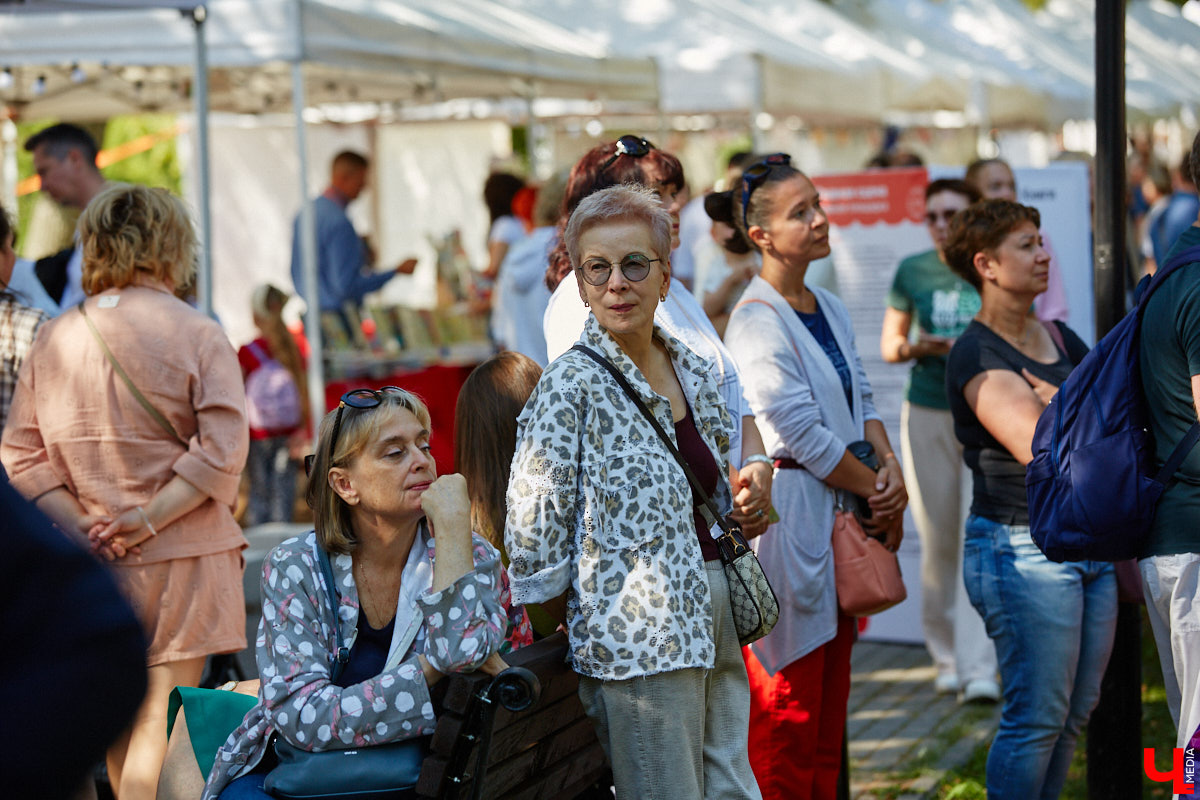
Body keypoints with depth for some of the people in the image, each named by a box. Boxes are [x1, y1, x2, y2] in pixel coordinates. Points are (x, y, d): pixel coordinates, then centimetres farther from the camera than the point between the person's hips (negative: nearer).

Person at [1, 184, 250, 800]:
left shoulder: (50, 340, 4)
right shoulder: (198, 335, -6)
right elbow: (220, 453, -16)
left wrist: (82, 526, -3)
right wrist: (148, 519, -13)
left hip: (93, 565, 4)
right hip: (181, 563, -4)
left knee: (117, 726, 15)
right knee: (161, 726, -1)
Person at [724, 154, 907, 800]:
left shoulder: (830, 310, 13)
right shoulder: (756, 322, -15)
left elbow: (860, 401, 16)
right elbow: (803, 433, -17)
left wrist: (890, 469, -2)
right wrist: (877, 490, -8)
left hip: (842, 516, 9)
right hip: (791, 515, -9)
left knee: (831, 699, 13)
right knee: (788, 705, -4)